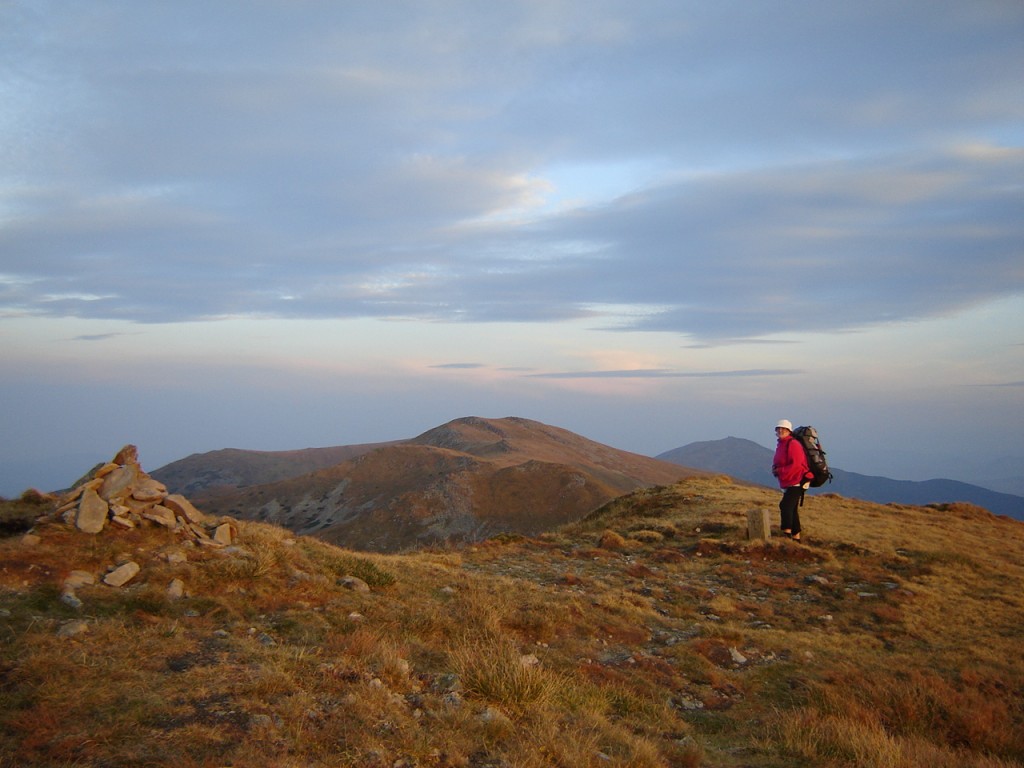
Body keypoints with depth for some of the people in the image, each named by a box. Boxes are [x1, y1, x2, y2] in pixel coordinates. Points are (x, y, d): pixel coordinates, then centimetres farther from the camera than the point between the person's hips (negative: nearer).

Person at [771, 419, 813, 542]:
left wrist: (780, 471, -17)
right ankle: (796, 535, 23)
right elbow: (777, 463, 25)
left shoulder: (793, 444, -14)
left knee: (785, 505, -21)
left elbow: (796, 465, -22)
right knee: (792, 509, 14)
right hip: (788, 483, 10)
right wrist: (775, 469, 2)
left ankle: (787, 531, -25)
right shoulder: (780, 445, 15)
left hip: (796, 482, -10)